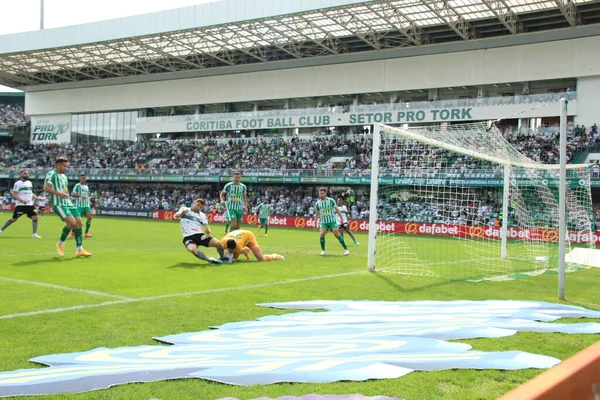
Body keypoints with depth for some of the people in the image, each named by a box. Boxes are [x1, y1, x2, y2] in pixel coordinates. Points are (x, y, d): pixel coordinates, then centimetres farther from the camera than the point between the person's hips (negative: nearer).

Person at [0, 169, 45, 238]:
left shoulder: (30, 183, 14)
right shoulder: (18, 183, -7)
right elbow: (13, 194, -10)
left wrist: (38, 198, 18)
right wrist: (22, 200, -21)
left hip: (30, 205, 5)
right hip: (20, 205, -5)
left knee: (35, 217, -9)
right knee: (14, 219, 3)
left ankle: (34, 234, -4)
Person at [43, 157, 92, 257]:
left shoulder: (64, 176, 23)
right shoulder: (51, 174, -4)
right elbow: (46, 188, -17)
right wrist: (59, 193, -25)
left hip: (67, 203, 9)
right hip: (58, 204, -9)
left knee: (79, 223, -2)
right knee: (72, 222, -22)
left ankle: (80, 250, 4)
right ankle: (60, 244, 0)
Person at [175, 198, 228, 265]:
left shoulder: (202, 215, 16)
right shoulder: (184, 209, 7)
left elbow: (207, 228, 9)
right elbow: (176, 216, -12)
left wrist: (208, 230, -17)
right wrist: (182, 213, -36)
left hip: (200, 235, 3)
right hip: (188, 237, -3)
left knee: (218, 243, -17)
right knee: (193, 250, -38)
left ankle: (223, 258, 16)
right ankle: (210, 260, -15)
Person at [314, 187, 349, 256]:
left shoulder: (331, 200, -3)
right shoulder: (317, 203, 6)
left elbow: (337, 209, 4)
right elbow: (316, 214, 16)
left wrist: (341, 218, 3)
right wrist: (315, 223, 13)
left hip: (332, 221, -2)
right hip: (324, 222, 2)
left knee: (336, 234, -14)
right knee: (322, 234, -17)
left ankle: (346, 249, -5)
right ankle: (323, 250, 0)